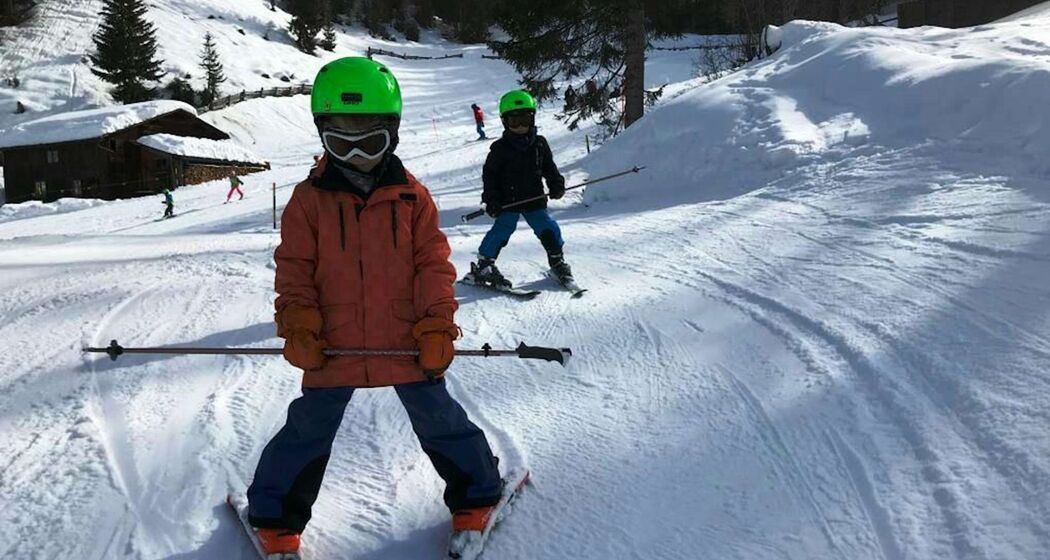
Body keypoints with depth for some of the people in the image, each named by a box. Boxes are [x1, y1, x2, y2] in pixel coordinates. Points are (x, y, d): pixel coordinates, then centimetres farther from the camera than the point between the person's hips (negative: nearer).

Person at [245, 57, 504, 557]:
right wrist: (297, 324, -11)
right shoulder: (310, 199, -2)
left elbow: (433, 264, -1)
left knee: (439, 419, 12)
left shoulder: (411, 197, -2)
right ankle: (276, 515, 31)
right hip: (333, 345, 0)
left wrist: (437, 324, -8)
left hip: (407, 341, 0)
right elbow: (294, 268, 0)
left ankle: (476, 492, 33)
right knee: (308, 430, 11)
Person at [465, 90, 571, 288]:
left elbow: (549, 167, 16)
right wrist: (491, 199, -10)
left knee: (549, 229, 3)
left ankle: (557, 261, 23)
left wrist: (556, 184, 2)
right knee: (502, 230, -9)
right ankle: (483, 266, 1)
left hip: (534, 199, 4)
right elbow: (489, 173, -3)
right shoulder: (500, 148, -5)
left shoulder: (539, 144, 6)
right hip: (508, 201, -3)